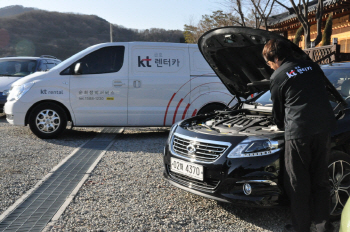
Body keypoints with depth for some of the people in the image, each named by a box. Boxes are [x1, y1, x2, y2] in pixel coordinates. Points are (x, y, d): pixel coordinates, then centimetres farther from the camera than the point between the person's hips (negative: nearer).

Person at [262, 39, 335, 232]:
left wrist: (282, 127, 28)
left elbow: (278, 110, 8)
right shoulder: (312, 66, 14)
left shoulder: (278, 77, -1)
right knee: (320, 180, 16)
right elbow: (323, 92, 22)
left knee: (298, 184, 6)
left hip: (299, 131, -6)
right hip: (324, 128, 6)